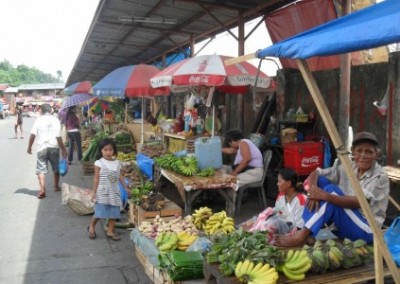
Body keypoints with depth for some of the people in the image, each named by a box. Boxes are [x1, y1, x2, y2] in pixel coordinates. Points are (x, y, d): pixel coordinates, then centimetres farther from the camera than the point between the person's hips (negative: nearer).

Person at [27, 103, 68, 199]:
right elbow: (58, 137, -6)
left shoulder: (38, 119, 0)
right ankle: (56, 186, 31)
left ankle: (42, 189, -17)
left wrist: (29, 147, 3)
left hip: (41, 147, -1)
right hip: (54, 147, 1)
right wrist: (63, 149, 0)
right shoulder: (55, 120, 0)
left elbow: (33, 134, -8)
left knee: (41, 169, 0)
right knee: (56, 168, 19)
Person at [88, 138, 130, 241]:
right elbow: (96, 178, -7)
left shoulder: (117, 163, 5)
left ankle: (110, 231, 17)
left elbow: (120, 176, 13)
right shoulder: (99, 163, -8)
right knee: (100, 211, -3)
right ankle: (91, 226, 23)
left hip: (114, 191, 4)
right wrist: (94, 192, -8)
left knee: (113, 212, 6)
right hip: (102, 191, -4)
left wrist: (126, 188, 12)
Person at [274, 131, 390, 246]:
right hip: (342, 225, 6)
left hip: (366, 230, -6)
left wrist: (325, 196, -39)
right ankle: (308, 234, -18)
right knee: (320, 180, -9)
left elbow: (359, 202, -29)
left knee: (331, 190, -27)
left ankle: (301, 236, -31)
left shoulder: (380, 176, -15)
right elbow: (315, 174, -2)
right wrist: (313, 192, -23)